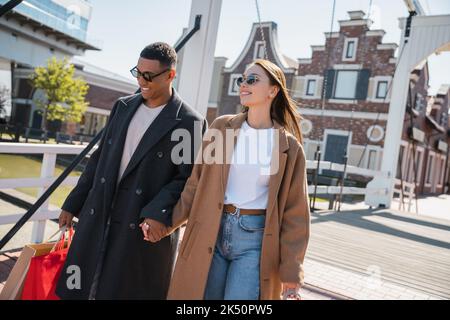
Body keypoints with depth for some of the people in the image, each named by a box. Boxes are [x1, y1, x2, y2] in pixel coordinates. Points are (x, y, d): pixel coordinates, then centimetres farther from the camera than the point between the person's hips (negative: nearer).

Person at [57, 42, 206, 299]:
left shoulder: (189, 122, -9)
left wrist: (159, 212, -23)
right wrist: (73, 204, 14)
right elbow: (99, 158, 13)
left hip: (144, 228, -5)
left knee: (125, 290, 8)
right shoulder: (123, 107, 9)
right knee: (83, 287, 15)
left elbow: (188, 178, -10)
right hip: (97, 219, 6)